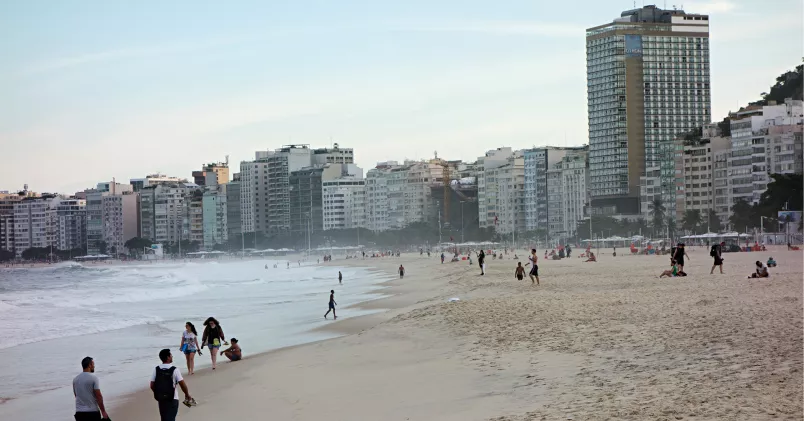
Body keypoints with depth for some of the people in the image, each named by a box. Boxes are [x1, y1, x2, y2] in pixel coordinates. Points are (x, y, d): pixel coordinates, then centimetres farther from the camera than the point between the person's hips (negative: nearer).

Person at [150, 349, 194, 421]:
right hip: (172, 399, -4)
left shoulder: (156, 370, -3)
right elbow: (182, 385, -12)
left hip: (160, 399, 4)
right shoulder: (174, 370, -14)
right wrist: (187, 395, 4)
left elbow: (152, 386, -1)